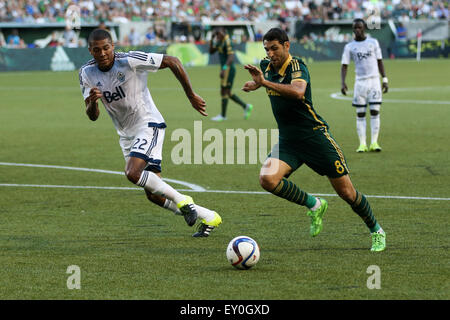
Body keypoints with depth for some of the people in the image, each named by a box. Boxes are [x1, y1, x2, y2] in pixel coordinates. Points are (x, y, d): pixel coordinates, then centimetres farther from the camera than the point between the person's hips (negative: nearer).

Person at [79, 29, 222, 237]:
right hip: (126, 134, 6)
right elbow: (93, 116, -5)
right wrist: (93, 102, -29)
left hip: (149, 125, -6)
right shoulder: (87, 73, -4)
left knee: (133, 173, -29)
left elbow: (172, 62, -13)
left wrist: (191, 96, -8)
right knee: (154, 195, 5)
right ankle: (208, 217, 19)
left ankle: (181, 200, -11)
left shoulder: (130, 61, -20)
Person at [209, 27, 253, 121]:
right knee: (227, 93, 13)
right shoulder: (220, 42, 13)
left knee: (224, 92, -5)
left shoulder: (227, 42, -16)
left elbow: (231, 57, -24)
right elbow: (211, 51, 18)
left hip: (228, 69, -10)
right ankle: (245, 106, 16)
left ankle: (223, 115, 0)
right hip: (226, 70, 10)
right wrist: (212, 39, 7)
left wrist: (224, 69, -30)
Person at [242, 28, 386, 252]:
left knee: (346, 191, 0)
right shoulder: (266, 66, 5)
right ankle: (314, 206, 1)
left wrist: (265, 82, -42)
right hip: (287, 141, 6)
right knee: (267, 178, -22)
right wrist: (254, 84, 13)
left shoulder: (296, 66, -17)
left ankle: (376, 231, 24)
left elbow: (298, 91, -40)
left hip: (314, 136, -6)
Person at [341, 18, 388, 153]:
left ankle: (374, 142, -2)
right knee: (360, 114, 0)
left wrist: (384, 79, 5)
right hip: (360, 82, 0)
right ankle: (362, 144, 2)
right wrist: (342, 82, -14)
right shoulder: (349, 47, 4)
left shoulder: (373, 42, 7)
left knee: (375, 112, -5)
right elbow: (344, 66, 1)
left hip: (374, 81, 0)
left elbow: (379, 61, 11)